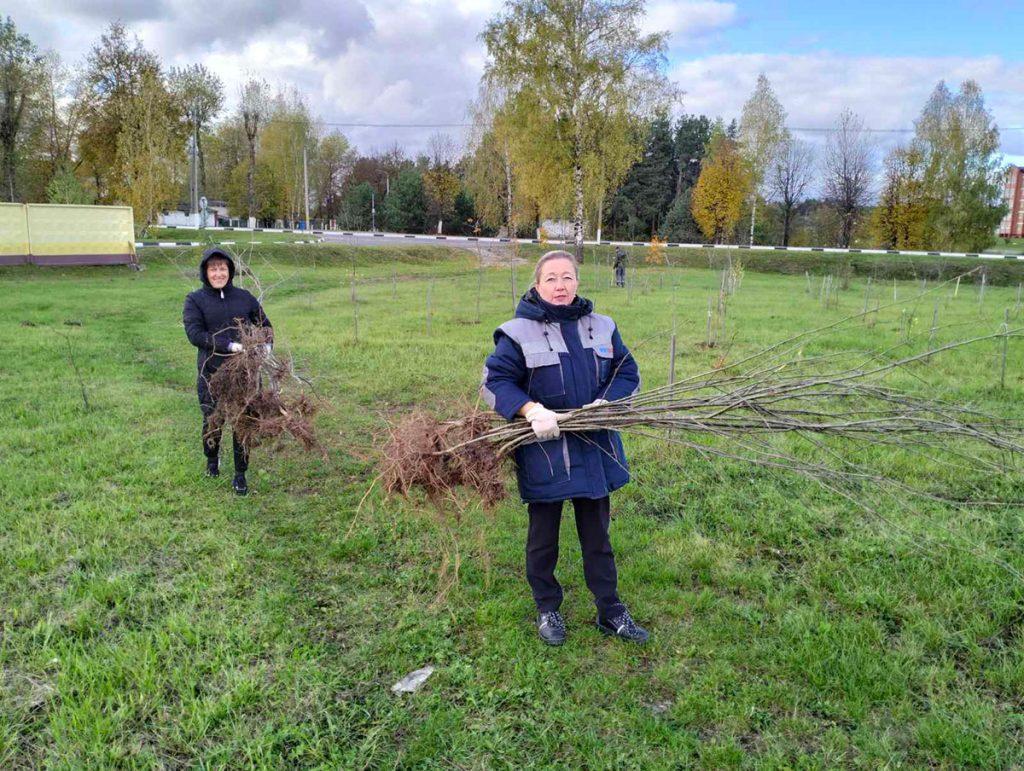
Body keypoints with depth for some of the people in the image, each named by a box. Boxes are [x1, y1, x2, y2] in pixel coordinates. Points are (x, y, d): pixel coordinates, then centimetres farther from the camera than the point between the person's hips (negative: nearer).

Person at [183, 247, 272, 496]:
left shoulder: (244, 297, 6)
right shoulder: (195, 300, -1)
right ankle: (212, 459, 44)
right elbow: (195, 334, -14)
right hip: (211, 374, -1)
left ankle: (240, 475, 21)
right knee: (213, 422, 14)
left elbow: (265, 324, 16)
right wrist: (229, 345, -24)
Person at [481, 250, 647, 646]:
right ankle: (547, 609, 34)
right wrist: (532, 410, -25)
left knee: (597, 534, 17)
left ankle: (610, 612, 31)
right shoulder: (518, 332, -9)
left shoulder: (602, 327, 3)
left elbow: (628, 373, 7)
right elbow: (493, 381, -10)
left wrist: (606, 402, -13)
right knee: (544, 536, 14)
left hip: (595, 448, 4)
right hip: (544, 451, -3)